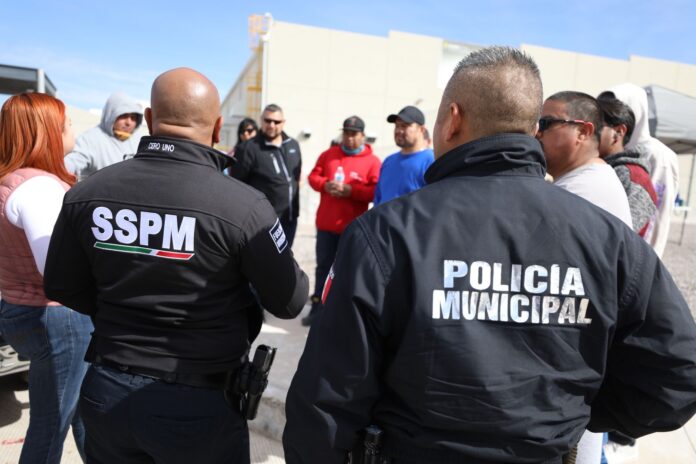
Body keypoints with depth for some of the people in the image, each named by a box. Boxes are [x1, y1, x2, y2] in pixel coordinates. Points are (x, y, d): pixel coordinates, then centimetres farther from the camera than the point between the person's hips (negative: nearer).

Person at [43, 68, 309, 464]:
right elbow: (290, 302, -12)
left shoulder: (86, 194, -9)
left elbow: (63, 287, 3)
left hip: (106, 392, 4)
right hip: (199, 401, -3)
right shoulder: (244, 204, -23)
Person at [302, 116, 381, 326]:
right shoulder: (328, 154, 9)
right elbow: (313, 176, 9)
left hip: (353, 228, -3)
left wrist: (351, 190, -21)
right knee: (323, 267, 12)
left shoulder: (372, 161, -3)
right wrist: (325, 185, -12)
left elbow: (376, 191, -10)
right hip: (326, 224, 3)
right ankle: (317, 308, 22)